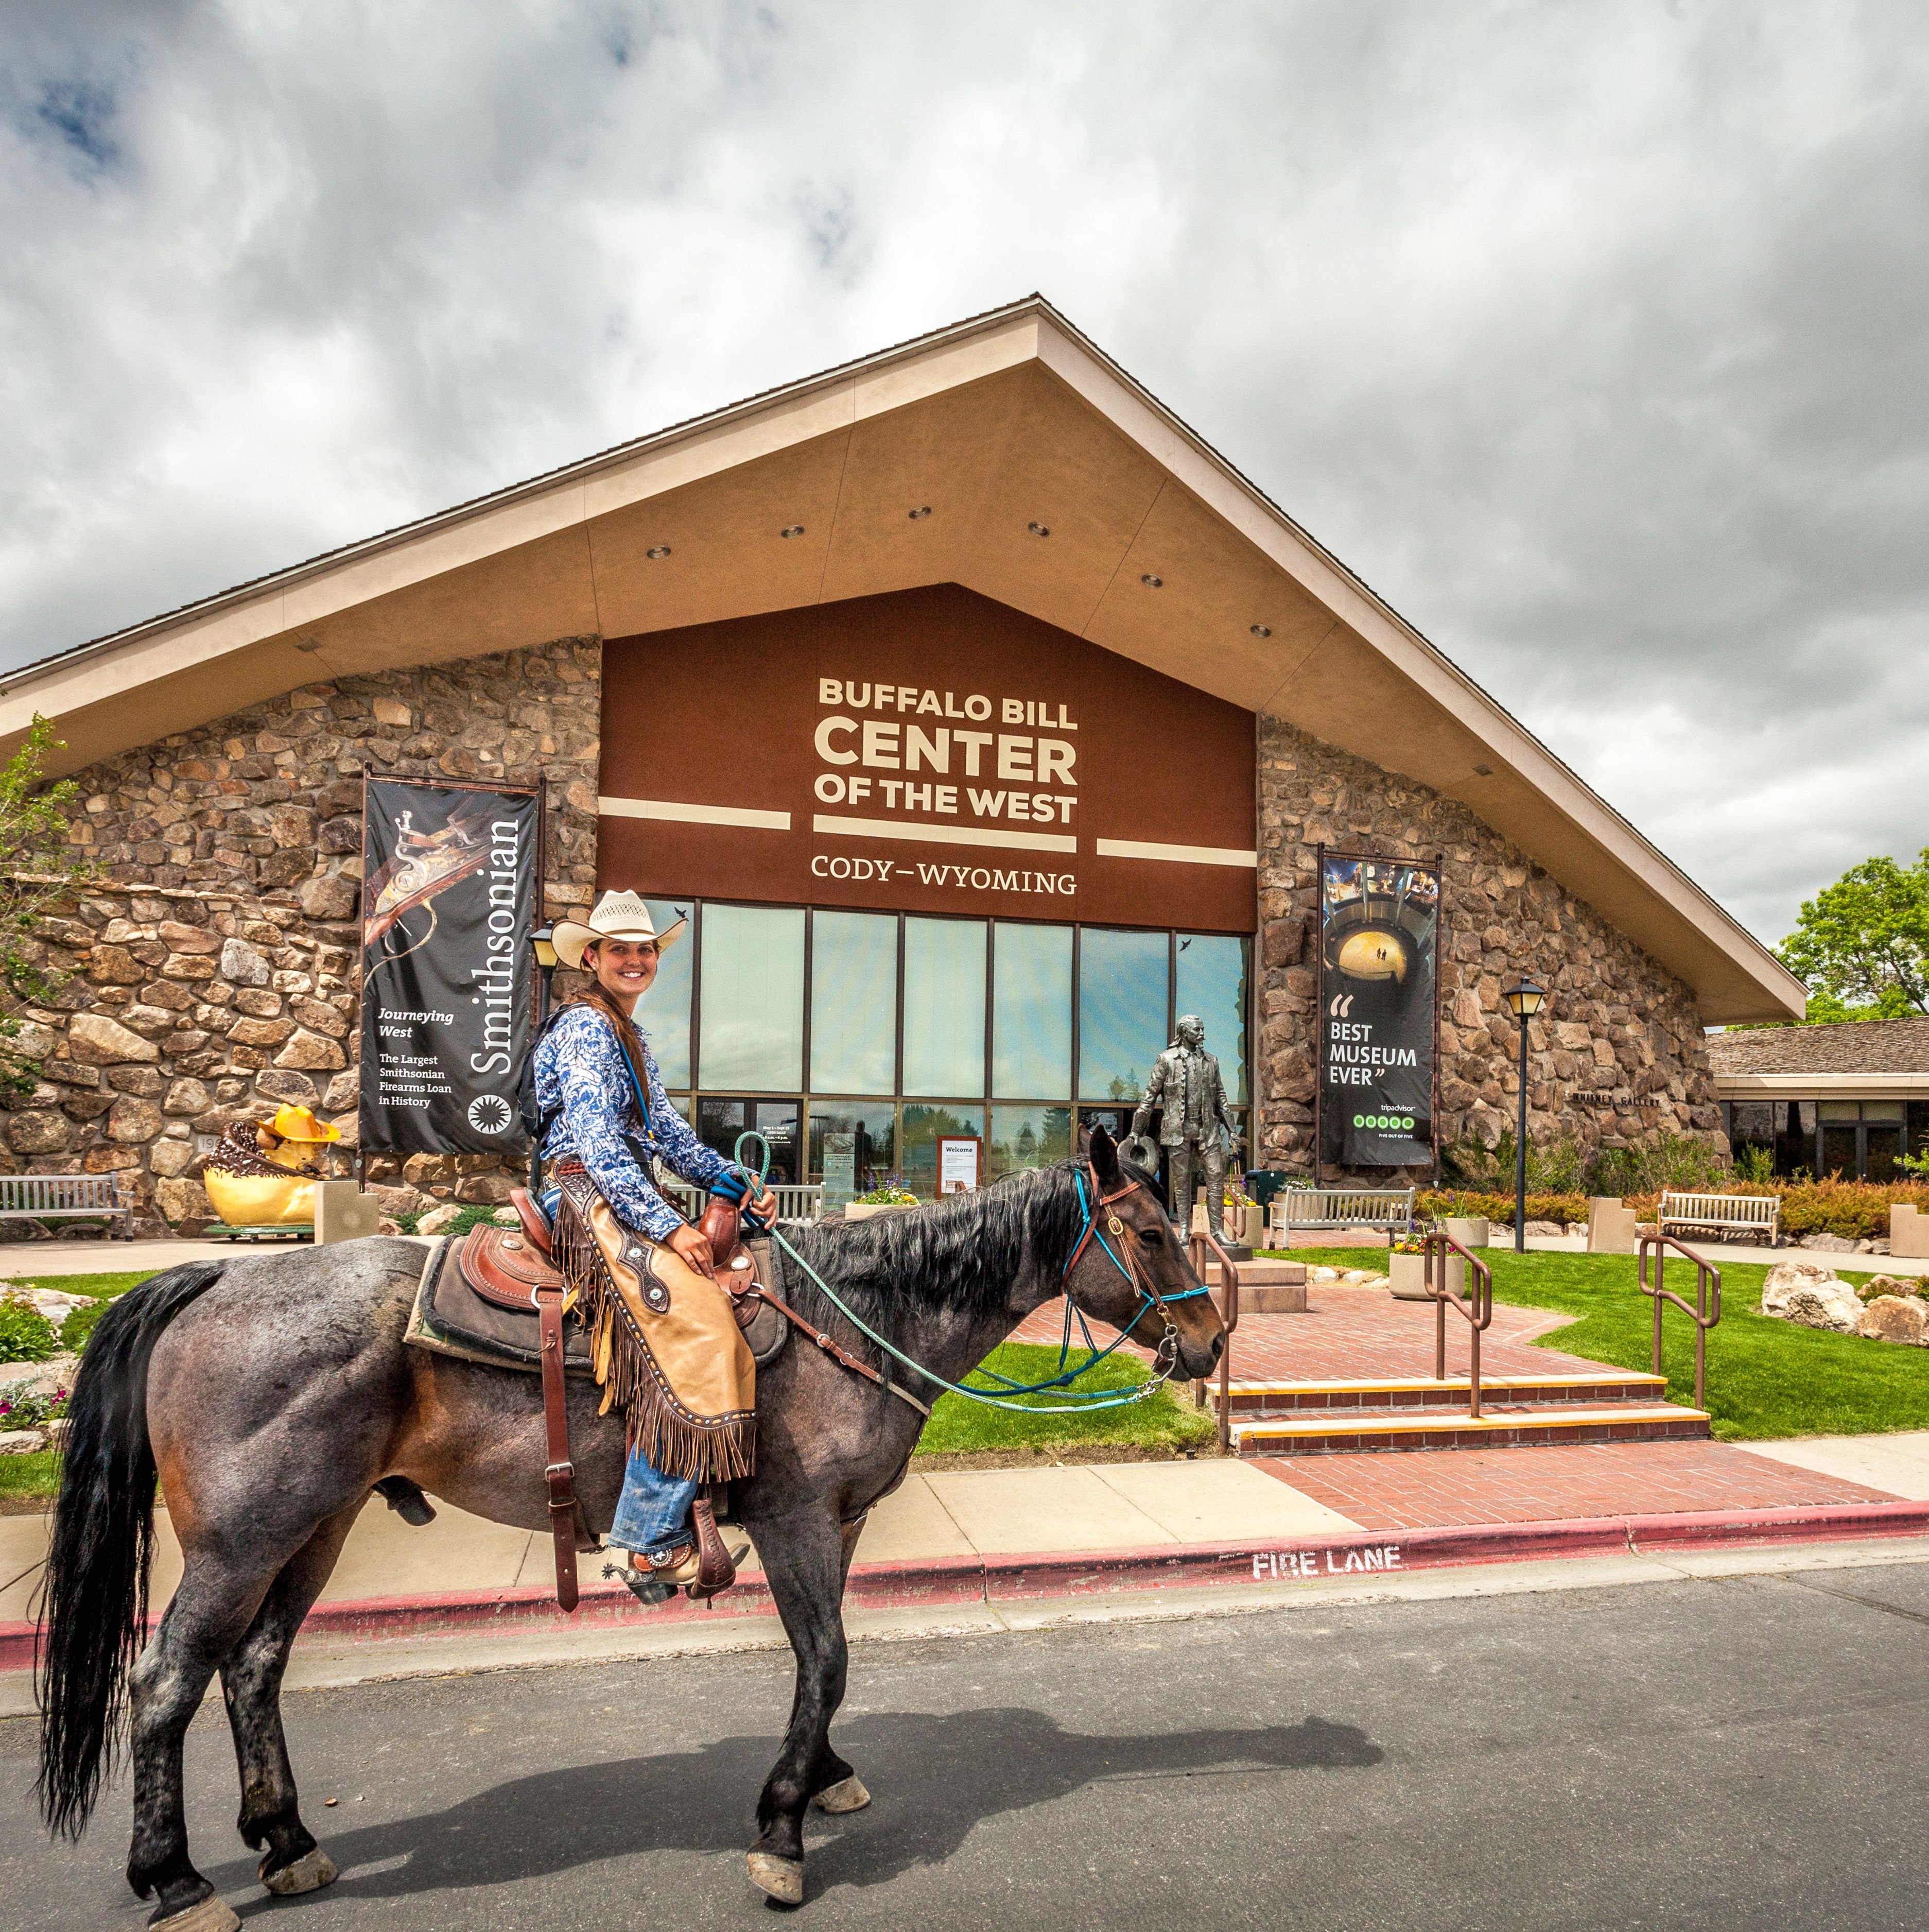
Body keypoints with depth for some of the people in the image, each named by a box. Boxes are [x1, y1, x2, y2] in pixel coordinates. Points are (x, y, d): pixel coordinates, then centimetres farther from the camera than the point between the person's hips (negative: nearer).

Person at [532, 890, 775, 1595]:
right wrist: (667, 1226, -27)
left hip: (620, 1204, 10)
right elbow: (598, 1144, -21)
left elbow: (667, 1132, 20)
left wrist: (737, 1183, 8)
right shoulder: (585, 1028, -10)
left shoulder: (629, 1036, 21)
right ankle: (653, 1538, -12)